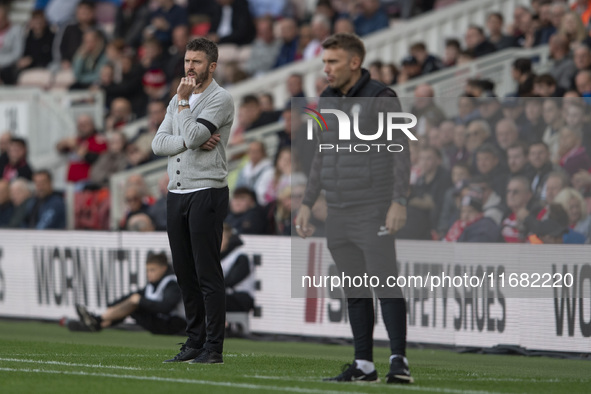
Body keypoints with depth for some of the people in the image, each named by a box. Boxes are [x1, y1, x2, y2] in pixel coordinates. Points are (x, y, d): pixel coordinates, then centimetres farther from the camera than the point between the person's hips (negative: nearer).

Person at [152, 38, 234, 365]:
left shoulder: (220, 99, -5)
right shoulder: (178, 101, 17)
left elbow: (193, 135, -18)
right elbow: (158, 143, 6)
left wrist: (183, 101, -6)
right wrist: (192, 142, -9)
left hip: (207, 193, -7)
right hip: (177, 193, 7)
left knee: (208, 274, -8)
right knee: (185, 274, 9)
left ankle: (213, 347, -7)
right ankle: (195, 341, 15)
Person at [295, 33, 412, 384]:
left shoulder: (382, 99, -7)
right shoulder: (327, 102, 14)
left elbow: (401, 153, -11)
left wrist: (399, 201, -20)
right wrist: (307, 204, 17)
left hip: (373, 212, -7)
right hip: (339, 216, 7)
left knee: (386, 284, -13)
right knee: (356, 292, 8)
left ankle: (399, 361, -12)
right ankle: (364, 364, 11)